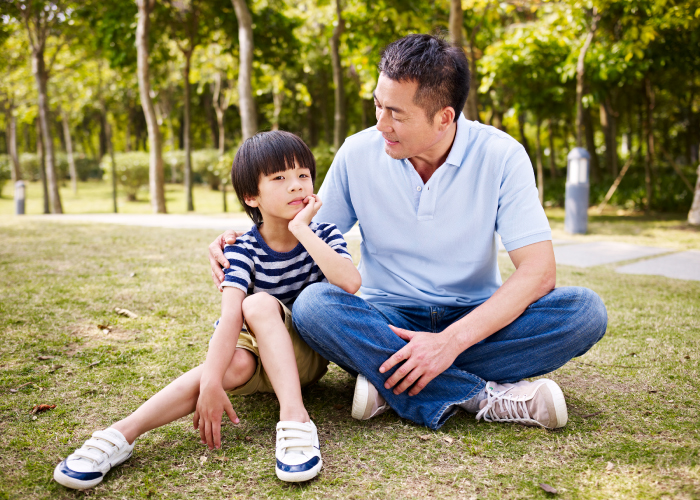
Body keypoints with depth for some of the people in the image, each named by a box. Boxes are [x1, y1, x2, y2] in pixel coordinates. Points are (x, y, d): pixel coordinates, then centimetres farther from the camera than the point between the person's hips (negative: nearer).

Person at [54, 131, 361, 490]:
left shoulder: (324, 235, -6)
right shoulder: (243, 250, -10)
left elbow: (350, 282, -27)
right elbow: (230, 315, -27)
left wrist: (302, 231, -27)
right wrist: (211, 382, -39)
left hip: (308, 354, 0)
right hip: (257, 354, 1)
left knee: (259, 304, -29)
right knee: (235, 364, -35)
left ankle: (294, 419, -41)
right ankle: (122, 433, -37)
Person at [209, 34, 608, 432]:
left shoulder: (501, 156, -11)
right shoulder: (358, 153, -5)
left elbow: (538, 271, -17)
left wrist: (452, 341, -28)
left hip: (476, 320, 0)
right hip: (388, 322, 1)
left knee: (585, 310, -27)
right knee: (313, 303, -30)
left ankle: (386, 379, -27)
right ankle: (487, 398, -29)